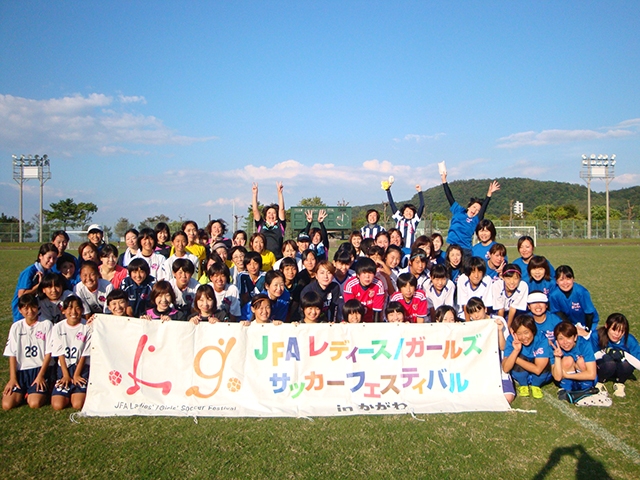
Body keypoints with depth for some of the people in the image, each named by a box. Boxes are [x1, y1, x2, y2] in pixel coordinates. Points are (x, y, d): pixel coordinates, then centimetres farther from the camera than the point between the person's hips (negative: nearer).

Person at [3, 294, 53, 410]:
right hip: (20, 370, 3)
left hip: (40, 369, -3)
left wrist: (41, 375, -9)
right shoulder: (16, 327, 6)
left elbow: (48, 353, -2)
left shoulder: (46, 325, -2)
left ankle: (38, 391, 11)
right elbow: (12, 354, 4)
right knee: (7, 404, -14)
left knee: (35, 403, -21)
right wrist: (12, 378, -4)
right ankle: (24, 391, 14)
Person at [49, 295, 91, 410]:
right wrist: (66, 375, -6)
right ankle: (69, 393, 16)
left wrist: (76, 375, -8)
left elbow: (85, 354, -4)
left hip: (82, 368, -2)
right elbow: (60, 354, 0)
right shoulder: (58, 328, 1)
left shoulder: (88, 327, -6)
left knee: (78, 404, -19)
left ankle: (77, 392, 14)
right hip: (64, 368, 2)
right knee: (57, 405, -14)